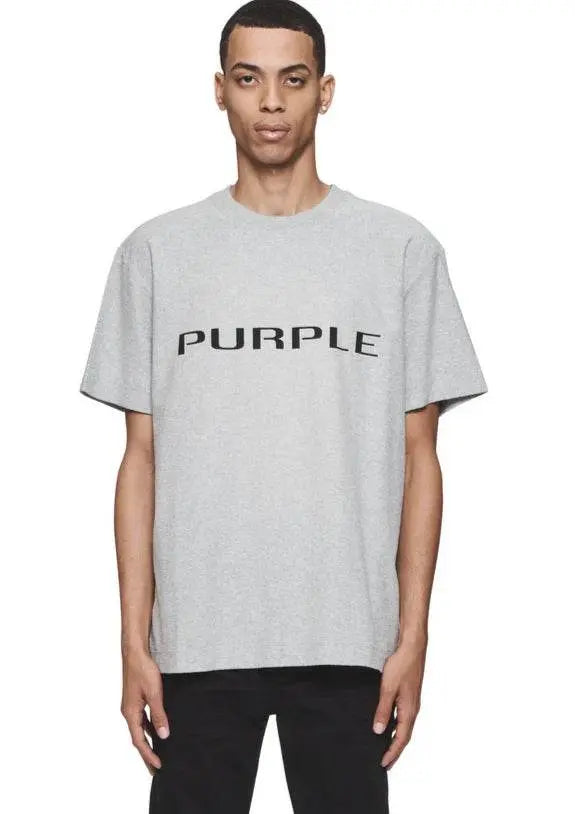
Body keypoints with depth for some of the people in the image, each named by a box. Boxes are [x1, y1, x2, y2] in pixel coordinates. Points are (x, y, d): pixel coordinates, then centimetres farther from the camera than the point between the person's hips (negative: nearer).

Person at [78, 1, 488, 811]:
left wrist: (413, 635, -2)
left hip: (346, 635, 0)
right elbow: (142, 458, 4)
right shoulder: (157, 250, 4)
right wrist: (135, 640, 0)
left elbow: (418, 457, 3)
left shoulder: (402, 248, 2)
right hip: (197, 637, 1)